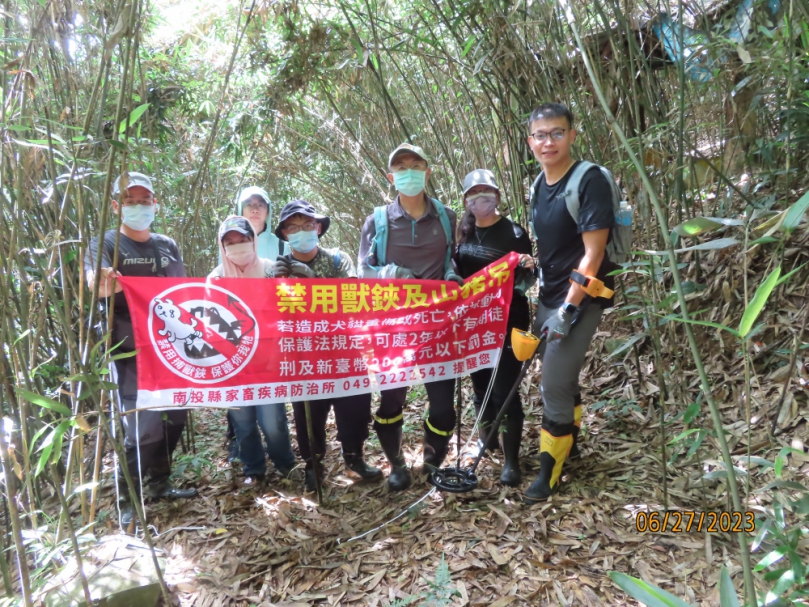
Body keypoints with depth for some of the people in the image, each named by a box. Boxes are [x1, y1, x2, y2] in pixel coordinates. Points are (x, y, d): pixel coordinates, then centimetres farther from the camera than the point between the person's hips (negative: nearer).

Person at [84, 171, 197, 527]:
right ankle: (127, 502, 8)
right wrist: (103, 283, -49)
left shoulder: (168, 246, 11)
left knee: (175, 418, 12)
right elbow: (94, 280, -26)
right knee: (144, 428, -10)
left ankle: (159, 484, 31)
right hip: (132, 353, -6)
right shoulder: (106, 244, -5)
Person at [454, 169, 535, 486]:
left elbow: (525, 282, -8)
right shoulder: (464, 232, 6)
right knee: (479, 381, 17)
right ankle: (486, 437, 39)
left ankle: (511, 461, 6)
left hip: (507, 321, -5)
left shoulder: (514, 233, -9)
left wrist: (527, 269, -29)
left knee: (505, 388, -4)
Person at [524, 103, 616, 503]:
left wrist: (569, 309, -22)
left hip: (580, 299, -7)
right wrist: (539, 298, 14)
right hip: (549, 296, 7)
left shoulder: (589, 180, -15)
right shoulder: (538, 185, 7)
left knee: (554, 384, -7)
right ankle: (570, 436, 41)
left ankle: (550, 470, 10)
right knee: (561, 377, 19)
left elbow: (593, 253, -19)